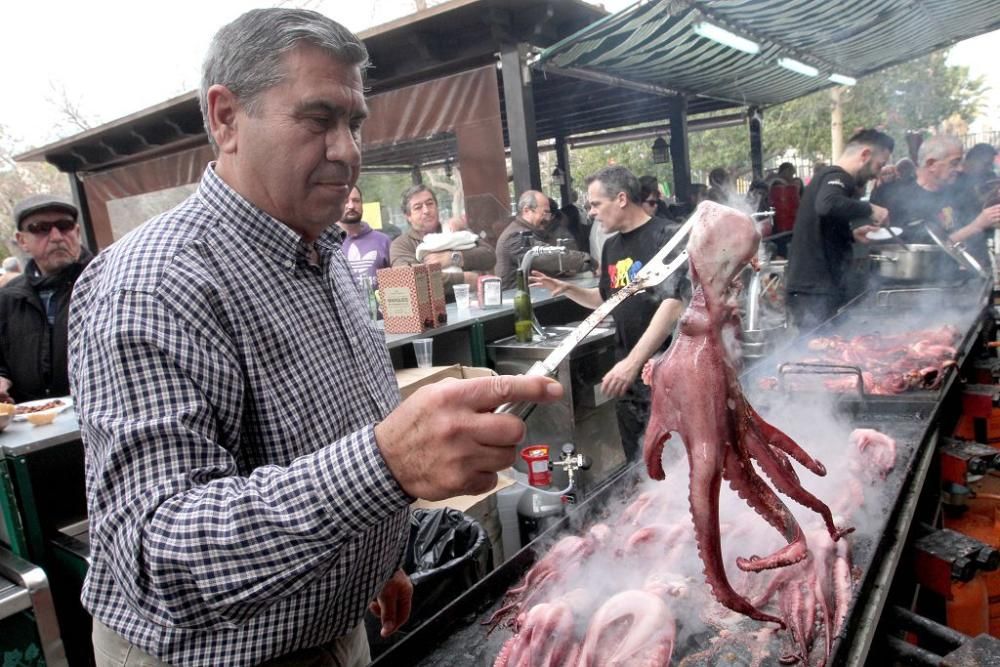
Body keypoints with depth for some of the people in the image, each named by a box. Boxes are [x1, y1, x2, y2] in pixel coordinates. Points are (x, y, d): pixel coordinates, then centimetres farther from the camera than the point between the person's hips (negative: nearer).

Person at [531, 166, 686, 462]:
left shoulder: (667, 237, -12)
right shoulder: (611, 246, 10)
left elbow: (673, 305, -22)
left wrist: (633, 360, -28)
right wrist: (567, 289, 7)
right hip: (628, 368, 7)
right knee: (636, 459, 15)